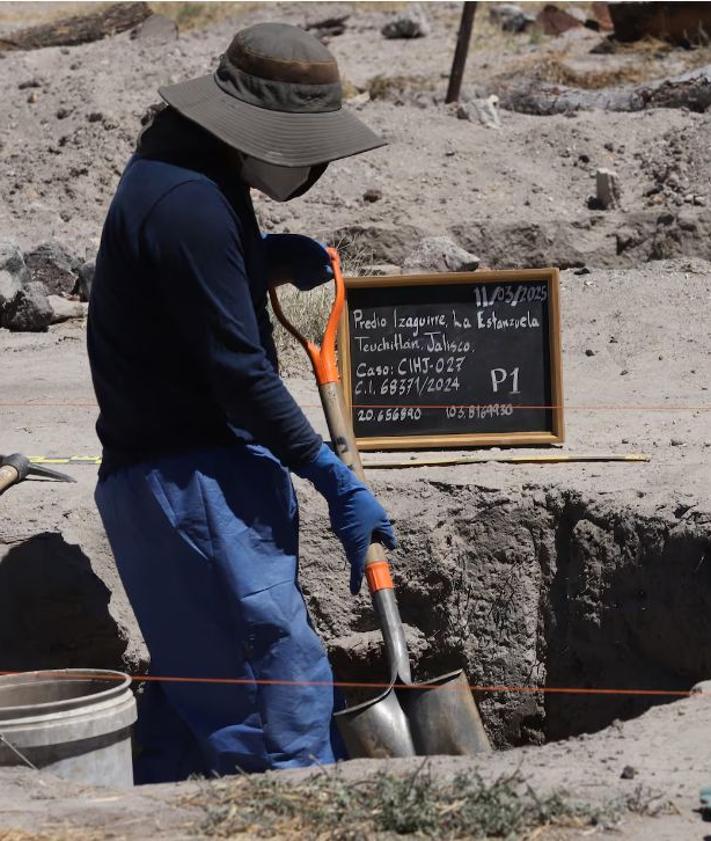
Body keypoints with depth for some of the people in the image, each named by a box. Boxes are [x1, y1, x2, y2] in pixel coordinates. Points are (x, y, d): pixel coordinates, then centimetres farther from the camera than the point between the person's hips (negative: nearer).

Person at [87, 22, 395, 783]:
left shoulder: (182, 166, 10)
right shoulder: (187, 202, -21)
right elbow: (239, 372, -22)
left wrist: (276, 257, 4)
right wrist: (336, 483, -18)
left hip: (171, 470, 11)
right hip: (192, 479, -11)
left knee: (193, 691, 15)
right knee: (287, 688, -12)